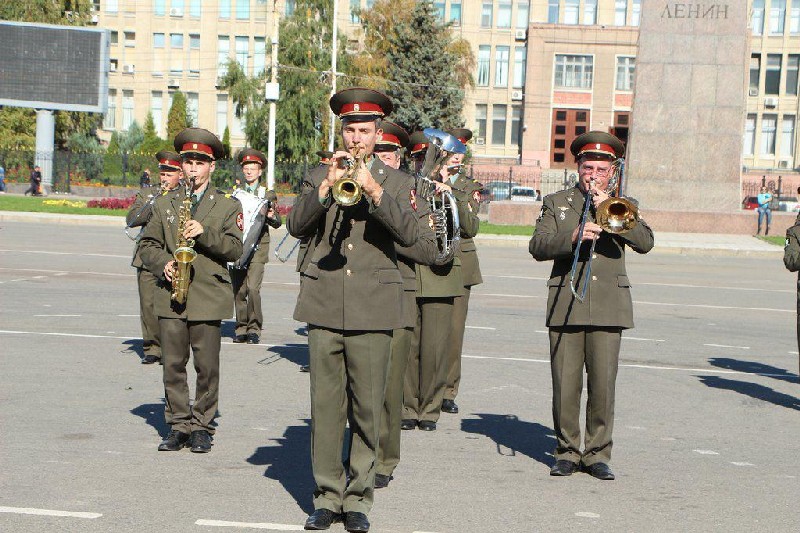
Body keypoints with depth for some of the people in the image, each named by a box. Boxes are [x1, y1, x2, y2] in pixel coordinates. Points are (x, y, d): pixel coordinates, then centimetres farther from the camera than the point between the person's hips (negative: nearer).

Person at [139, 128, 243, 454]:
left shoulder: (227, 206, 7)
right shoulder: (164, 204, 14)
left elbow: (235, 249, -3)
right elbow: (148, 245, 12)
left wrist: (205, 233, -17)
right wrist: (163, 264, -8)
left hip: (208, 298, -2)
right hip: (170, 298, 2)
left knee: (207, 367, 0)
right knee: (172, 365, 4)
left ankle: (202, 427, 11)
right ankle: (178, 426, 13)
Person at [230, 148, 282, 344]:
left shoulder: (268, 195, 9)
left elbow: (277, 223, 7)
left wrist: (271, 216, -14)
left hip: (257, 249, -2)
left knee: (253, 288, -15)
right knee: (238, 291, 2)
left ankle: (254, 329, -3)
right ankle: (241, 328, 13)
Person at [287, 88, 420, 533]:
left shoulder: (392, 181, 9)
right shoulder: (320, 176, 13)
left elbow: (410, 233, -8)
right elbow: (296, 225, -2)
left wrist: (374, 190, -17)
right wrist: (327, 187, -14)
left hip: (373, 307, -1)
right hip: (325, 304, 1)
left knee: (367, 408, 1)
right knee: (326, 406, 2)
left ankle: (359, 497, 11)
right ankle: (327, 494, 13)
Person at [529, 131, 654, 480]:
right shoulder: (556, 202, 13)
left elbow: (645, 242, -3)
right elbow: (537, 247, -1)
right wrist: (573, 236, -18)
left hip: (609, 307, 0)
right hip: (565, 305, 0)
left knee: (603, 386, -1)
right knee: (565, 386, 0)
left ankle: (597, 454, 10)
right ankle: (567, 452, 12)